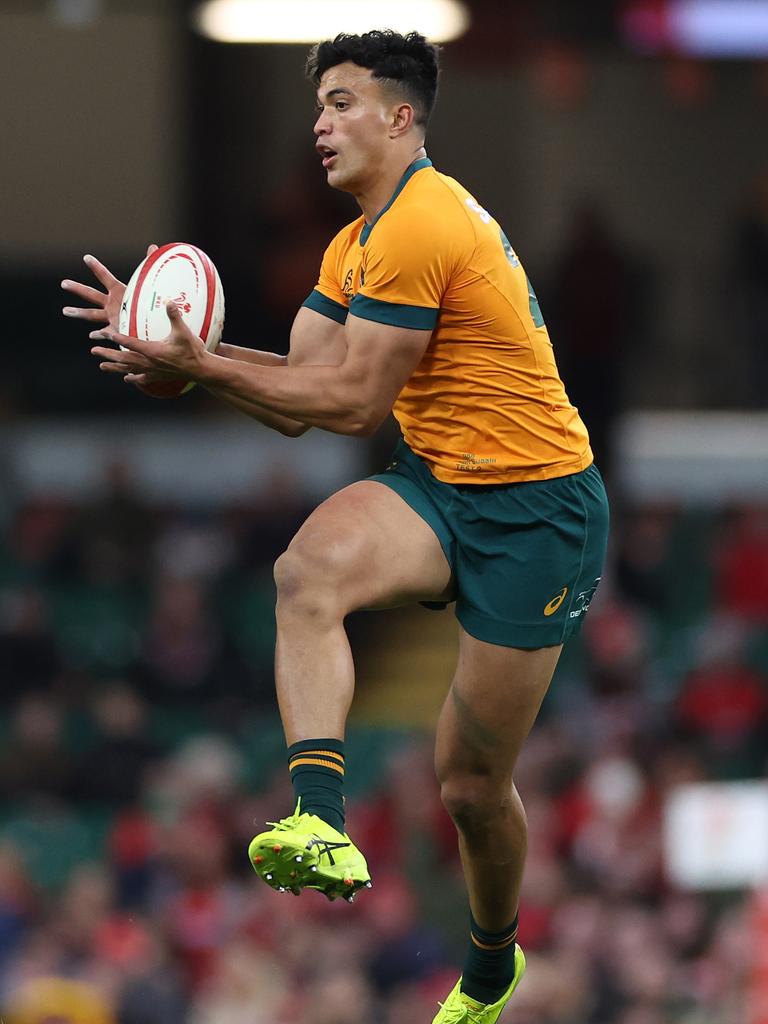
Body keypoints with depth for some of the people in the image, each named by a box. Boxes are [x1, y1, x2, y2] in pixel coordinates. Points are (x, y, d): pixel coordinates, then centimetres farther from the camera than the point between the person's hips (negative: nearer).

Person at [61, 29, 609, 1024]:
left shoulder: (419, 226, -19)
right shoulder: (355, 245, 13)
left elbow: (352, 403, -18)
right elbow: (298, 400, 9)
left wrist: (197, 364, -16)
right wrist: (172, 343, -2)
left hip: (536, 507, -8)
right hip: (437, 485, 8)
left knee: (471, 780, 1)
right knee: (308, 568, -28)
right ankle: (320, 822, -42)